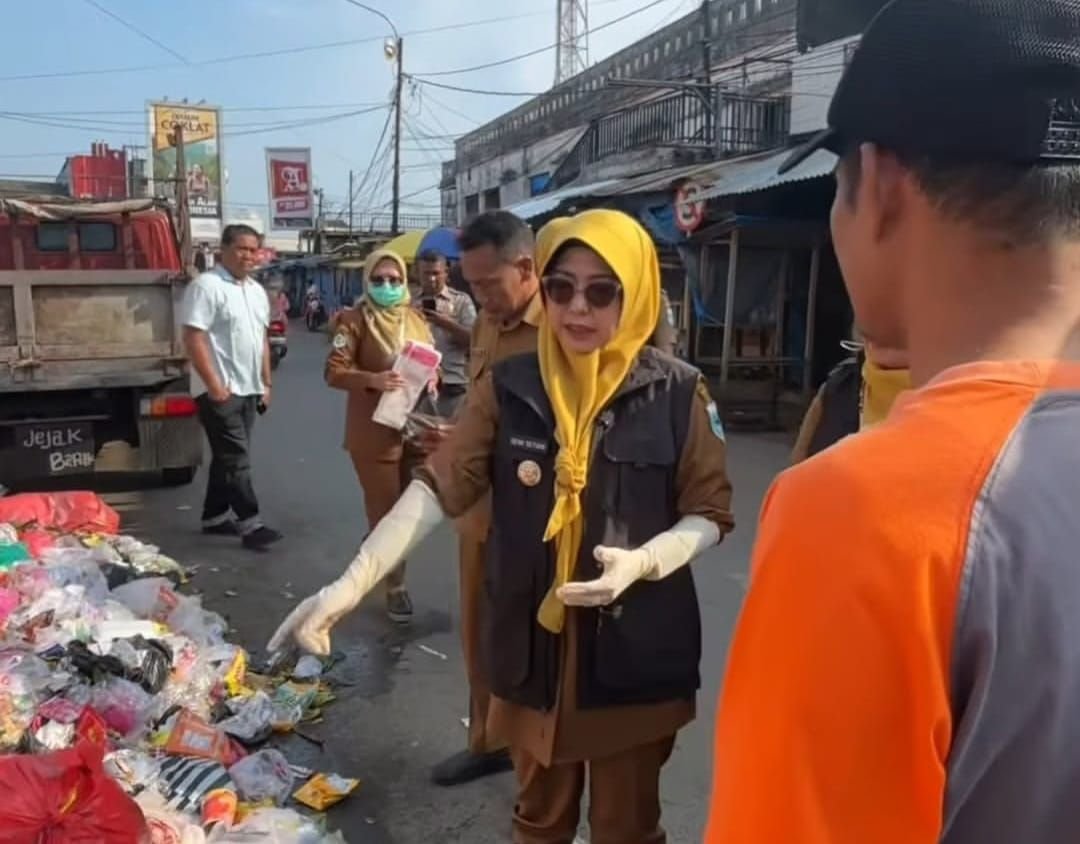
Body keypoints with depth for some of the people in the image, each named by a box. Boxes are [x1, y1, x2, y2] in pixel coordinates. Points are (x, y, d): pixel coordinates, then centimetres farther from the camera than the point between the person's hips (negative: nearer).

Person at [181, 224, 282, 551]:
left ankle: (215, 517, 24)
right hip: (220, 390, -8)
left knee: (228, 457, 14)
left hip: (248, 389, 8)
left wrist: (265, 383, 16)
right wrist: (213, 384, -21)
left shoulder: (257, 290, 14)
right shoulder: (206, 285, -12)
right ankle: (250, 524, -4)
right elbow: (193, 338, -17)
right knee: (236, 459, -7)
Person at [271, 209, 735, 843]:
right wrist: (352, 583, -19)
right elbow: (439, 487, -9)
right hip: (534, 644, 2)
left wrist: (643, 560, -22)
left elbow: (711, 512, -3)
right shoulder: (511, 387, -4)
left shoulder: (677, 394, -8)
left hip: (637, 653, -2)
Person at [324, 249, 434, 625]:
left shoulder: (415, 318, 8)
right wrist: (373, 380, -28)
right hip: (374, 431, -5)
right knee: (385, 511, 3)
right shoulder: (355, 319, -7)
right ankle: (395, 587, 15)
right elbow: (334, 371, -12)